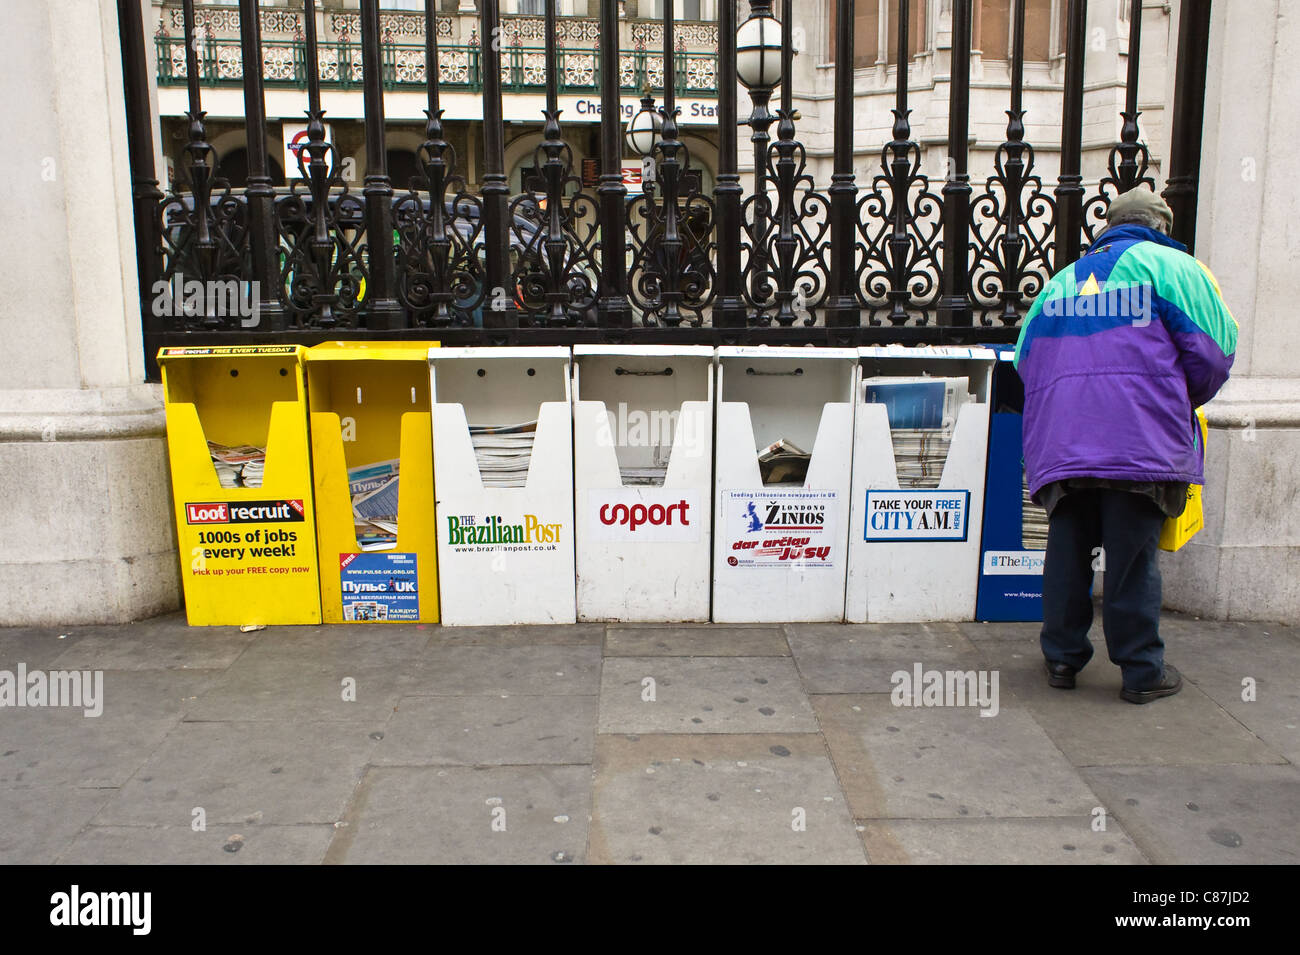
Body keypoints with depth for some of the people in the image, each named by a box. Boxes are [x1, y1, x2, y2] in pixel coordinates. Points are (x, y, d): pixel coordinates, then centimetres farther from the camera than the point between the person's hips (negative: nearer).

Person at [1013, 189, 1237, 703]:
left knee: (1068, 549, 11)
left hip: (1060, 443, 4)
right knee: (1133, 554, 2)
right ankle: (1141, 671, 12)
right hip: (1141, 442, -4)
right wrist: (1186, 401, 18)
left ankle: (1062, 658, 20)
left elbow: (1025, 359, 19)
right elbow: (1213, 349, 0)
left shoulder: (1062, 280, 20)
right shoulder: (1170, 265, 5)